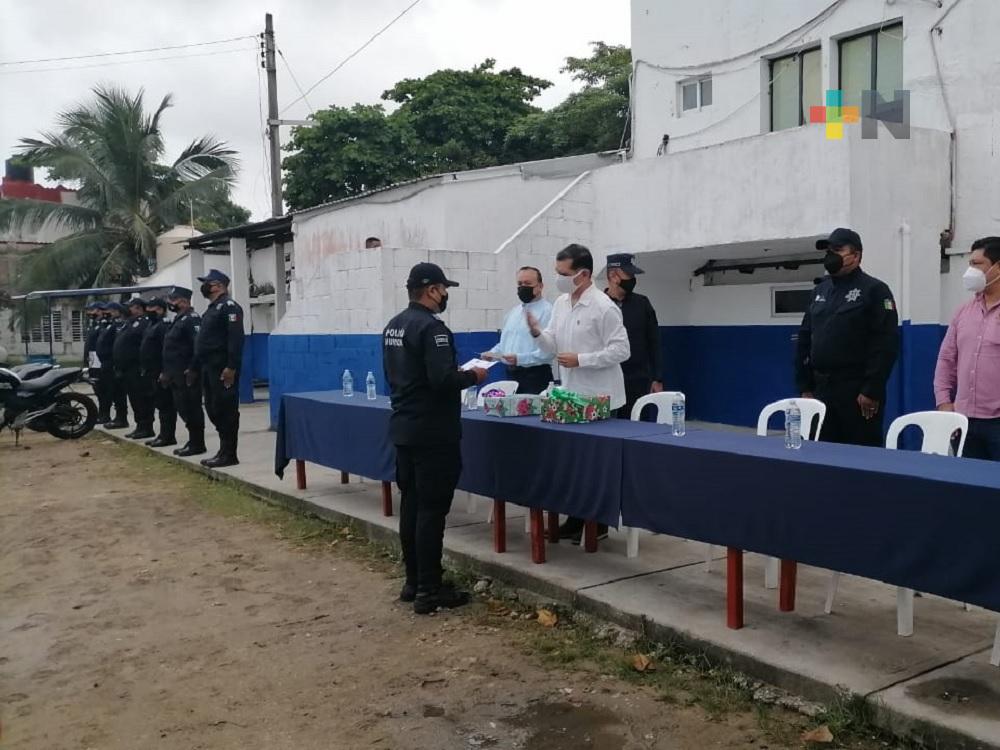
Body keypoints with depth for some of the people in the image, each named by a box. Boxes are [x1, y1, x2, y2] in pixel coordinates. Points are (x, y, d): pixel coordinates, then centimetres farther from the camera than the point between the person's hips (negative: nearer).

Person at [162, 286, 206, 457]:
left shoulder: (192, 319, -12)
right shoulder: (178, 320, 18)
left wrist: (192, 370, -23)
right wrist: (167, 372, 20)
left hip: (187, 376, -10)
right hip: (177, 376, 10)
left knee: (191, 410, -5)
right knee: (183, 409, 13)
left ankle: (197, 445, 1)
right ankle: (193, 441, 20)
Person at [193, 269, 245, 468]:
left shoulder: (229, 306, -11)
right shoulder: (212, 309, 19)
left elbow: (236, 339, -21)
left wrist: (231, 367, -26)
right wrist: (196, 367, 21)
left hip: (223, 369, -10)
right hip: (209, 369, 10)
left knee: (225, 410, -5)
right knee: (213, 409, 11)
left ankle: (229, 454, -1)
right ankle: (224, 450, 18)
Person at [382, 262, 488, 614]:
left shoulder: (393, 326, 12)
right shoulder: (430, 327, -18)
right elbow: (442, 379, -27)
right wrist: (472, 376, -8)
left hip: (404, 427, 9)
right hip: (432, 433, -9)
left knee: (411, 504, 13)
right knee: (431, 509, -4)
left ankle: (413, 581, 21)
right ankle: (429, 590, 2)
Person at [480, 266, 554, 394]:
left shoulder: (548, 311, -10)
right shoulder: (514, 312, 17)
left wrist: (520, 359, -26)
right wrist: (493, 354, 6)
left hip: (535, 377, -7)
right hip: (511, 374, 7)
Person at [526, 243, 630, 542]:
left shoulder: (604, 307, -16)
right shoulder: (560, 304, 8)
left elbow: (621, 350, -18)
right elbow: (554, 344, 12)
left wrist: (580, 360, -21)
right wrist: (537, 332, -9)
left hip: (598, 399, -7)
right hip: (569, 395, 7)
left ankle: (597, 523, 13)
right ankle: (576, 518, 23)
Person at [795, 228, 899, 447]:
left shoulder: (874, 290, -4)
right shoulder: (821, 289, 15)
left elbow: (886, 343, -12)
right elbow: (805, 339, 15)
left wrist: (872, 390, -16)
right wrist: (805, 386, 9)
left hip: (857, 392, -6)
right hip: (821, 388, 6)